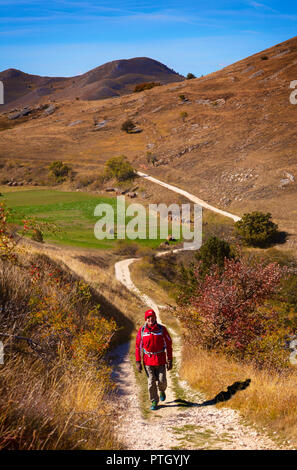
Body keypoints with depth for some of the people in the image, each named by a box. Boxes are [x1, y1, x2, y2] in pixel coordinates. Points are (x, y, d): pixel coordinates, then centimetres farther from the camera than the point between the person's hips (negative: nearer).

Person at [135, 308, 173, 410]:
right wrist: (138, 362, -2)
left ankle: (162, 391, 33)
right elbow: (138, 346, 2)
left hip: (160, 359, 0)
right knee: (151, 382, 0)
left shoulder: (162, 329, -5)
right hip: (148, 360, 0)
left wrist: (170, 360, -3)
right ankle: (154, 402, 14)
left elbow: (169, 345, 0)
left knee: (162, 381, -2)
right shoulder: (142, 330, -3)